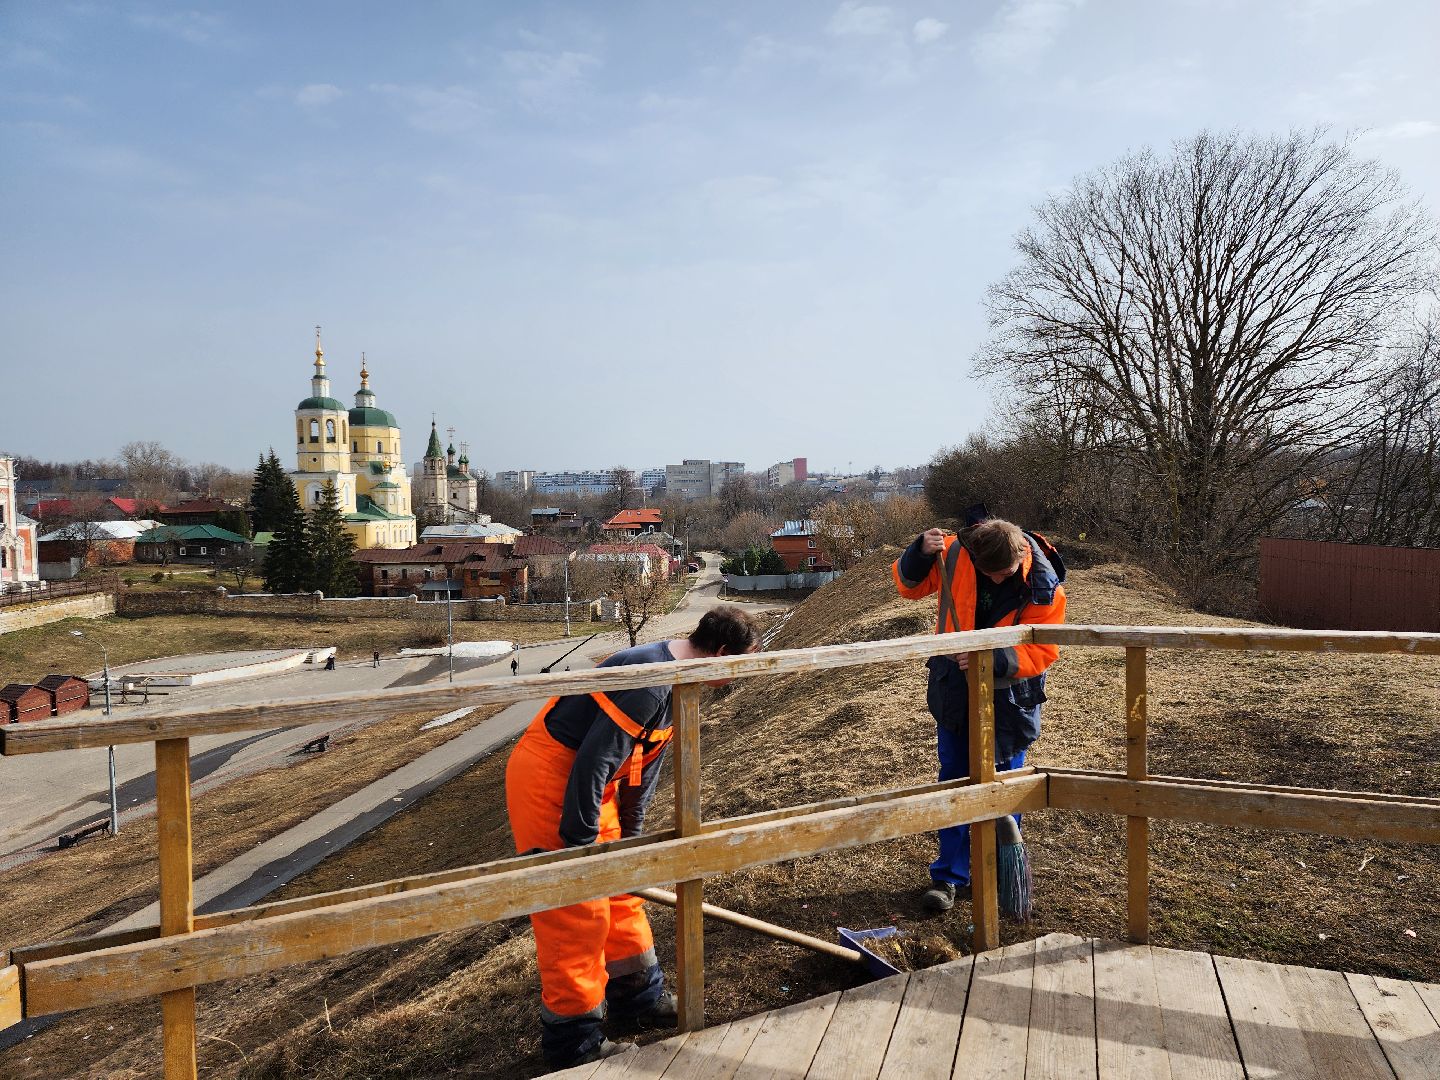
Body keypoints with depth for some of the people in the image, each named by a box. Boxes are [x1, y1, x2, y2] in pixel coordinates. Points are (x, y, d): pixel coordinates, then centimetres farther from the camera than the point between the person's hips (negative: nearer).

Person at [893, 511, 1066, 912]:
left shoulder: (1044, 588, -21)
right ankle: (949, 874, 17)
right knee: (954, 780, 8)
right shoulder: (957, 553, -18)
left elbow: (1041, 653, -18)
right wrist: (921, 553, -28)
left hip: (1008, 695, -1)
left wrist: (994, 659, -34)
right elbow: (910, 584, -7)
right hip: (955, 686, 2)